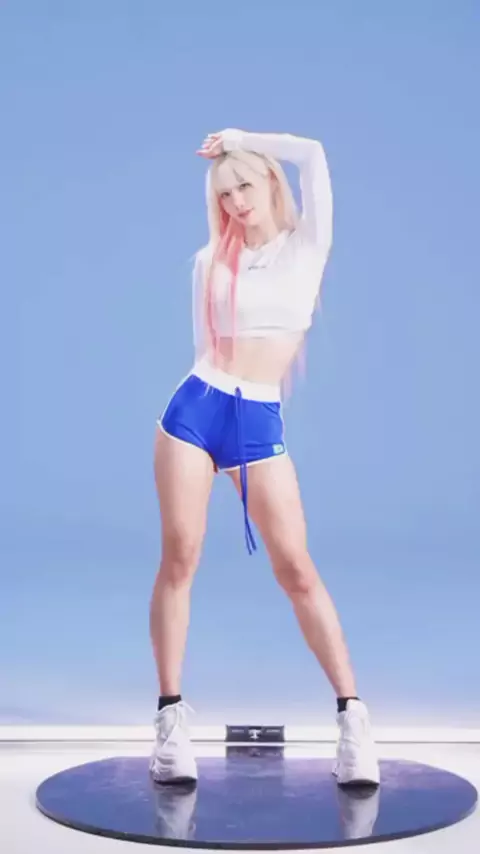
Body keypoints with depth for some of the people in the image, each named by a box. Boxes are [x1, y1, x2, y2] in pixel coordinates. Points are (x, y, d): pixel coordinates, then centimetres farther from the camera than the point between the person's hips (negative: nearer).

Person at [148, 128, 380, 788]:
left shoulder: (308, 244, 7)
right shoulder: (211, 260, 12)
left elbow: (313, 154, -4)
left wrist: (240, 140, 8)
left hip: (261, 422, -2)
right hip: (196, 409, 2)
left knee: (296, 568, -6)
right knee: (180, 558, -2)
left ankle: (352, 714, 3)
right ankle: (171, 716, 8)